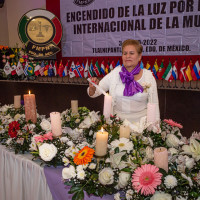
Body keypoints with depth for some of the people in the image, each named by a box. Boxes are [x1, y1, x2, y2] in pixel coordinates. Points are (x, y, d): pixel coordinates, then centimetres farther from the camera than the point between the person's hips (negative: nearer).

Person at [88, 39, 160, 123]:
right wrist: (93, 88, -16)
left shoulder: (148, 76, 2)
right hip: (116, 121, 1)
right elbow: (94, 93, 5)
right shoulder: (115, 73, 3)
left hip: (140, 122, -1)